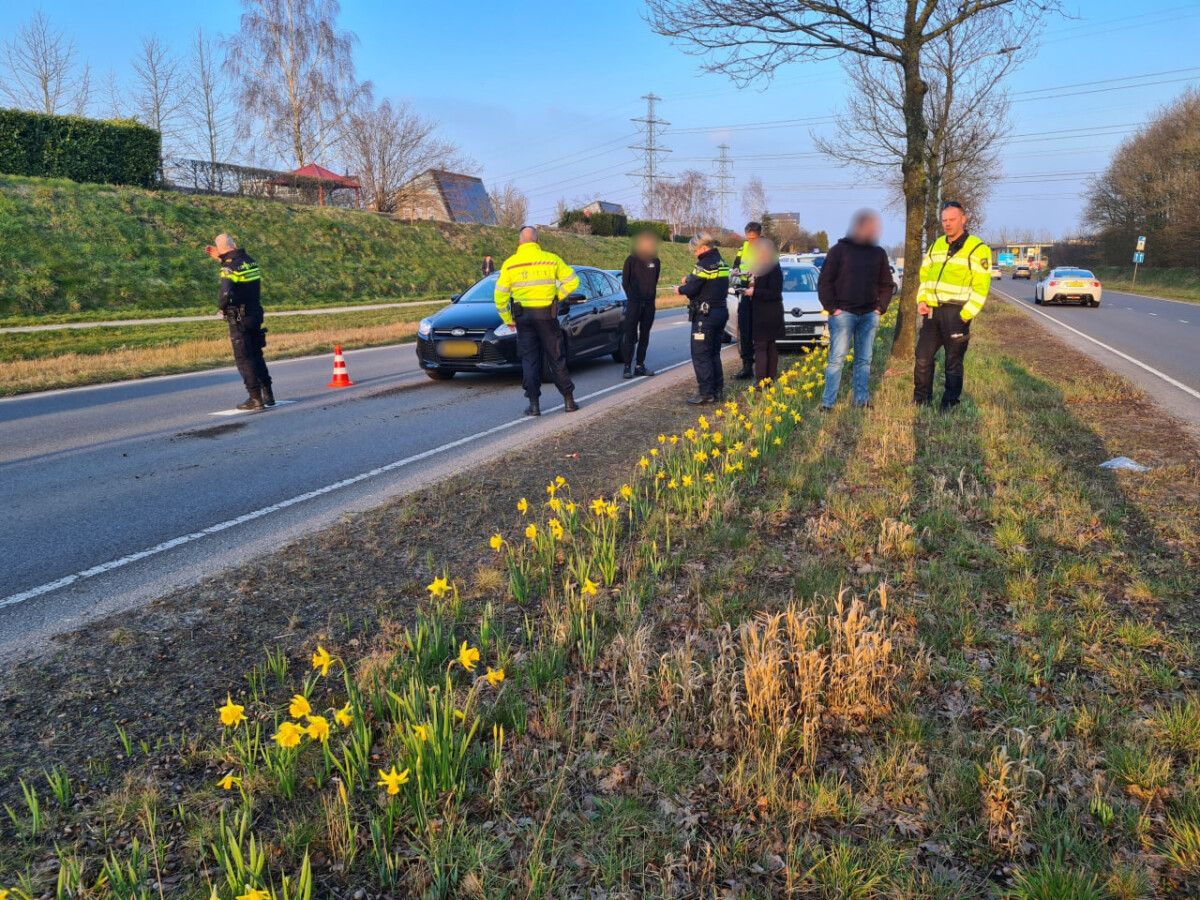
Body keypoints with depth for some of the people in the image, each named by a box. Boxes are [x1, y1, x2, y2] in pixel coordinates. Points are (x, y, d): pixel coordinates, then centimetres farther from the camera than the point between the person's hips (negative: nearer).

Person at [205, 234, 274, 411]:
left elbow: (226, 293, -30)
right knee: (257, 354, 17)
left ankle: (255, 398, 1)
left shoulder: (229, 267, -17)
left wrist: (222, 307, -11)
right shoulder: (250, 260, 6)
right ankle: (268, 394, 19)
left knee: (244, 358, 1)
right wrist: (221, 259, 24)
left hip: (239, 319, -7)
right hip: (256, 315, 7)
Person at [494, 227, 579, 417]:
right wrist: (557, 296, 10)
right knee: (556, 358, 8)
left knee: (529, 359, 8)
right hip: (546, 314, 0)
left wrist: (507, 319, 9)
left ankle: (534, 403, 4)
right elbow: (572, 281, 1)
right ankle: (569, 400, 12)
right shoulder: (551, 259, -1)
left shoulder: (509, 263, -1)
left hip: (523, 316, 0)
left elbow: (500, 295, 0)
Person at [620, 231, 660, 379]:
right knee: (630, 336, -4)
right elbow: (625, 281, 3)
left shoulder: (655, 261, 8)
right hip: (634, 304, -4)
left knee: (644, 336, 6)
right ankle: (627, 367, -2)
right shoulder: (631, 260, -2)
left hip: (649, 305, 4)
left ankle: (640, 365, 12)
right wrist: (632, 297, 4)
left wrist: (651, 296, 8)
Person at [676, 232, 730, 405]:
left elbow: (692, 289, -18)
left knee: (700, 355, -4)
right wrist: (690, 280, 11)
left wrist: (680, 289, 1)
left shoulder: (705, 264, -16)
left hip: (705, 315, -9)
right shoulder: (722, 263, 13)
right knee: (714, 353, 15)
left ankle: (706, 393, -6)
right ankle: (718, 391, 17)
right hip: (721, 312, 9)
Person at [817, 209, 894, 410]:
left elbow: (887, 284, 17)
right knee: (837, 359, -7)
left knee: (864, 360, 8)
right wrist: (831, 308, -9)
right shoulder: (840, 249, -1)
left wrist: (881, 308, 5)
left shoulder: (879, 253, 11)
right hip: (843, 313, -4)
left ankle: (862, 400, 15)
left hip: (870, 316, 4)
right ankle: (827, 403, -3)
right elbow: (824, 281, -3)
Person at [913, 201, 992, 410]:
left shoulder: (978, 249, -5)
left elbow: (980, 288, -9)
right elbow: (925, 276, 19)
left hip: (956, 313, -5)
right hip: (932, 312, 6)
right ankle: (920, 404, 18)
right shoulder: (936, 246, 14)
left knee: (953, 363, 3)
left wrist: (965, 315, -15)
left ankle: (949, 407, 13)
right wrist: (922, 301, 3)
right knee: (922, 359, 6)